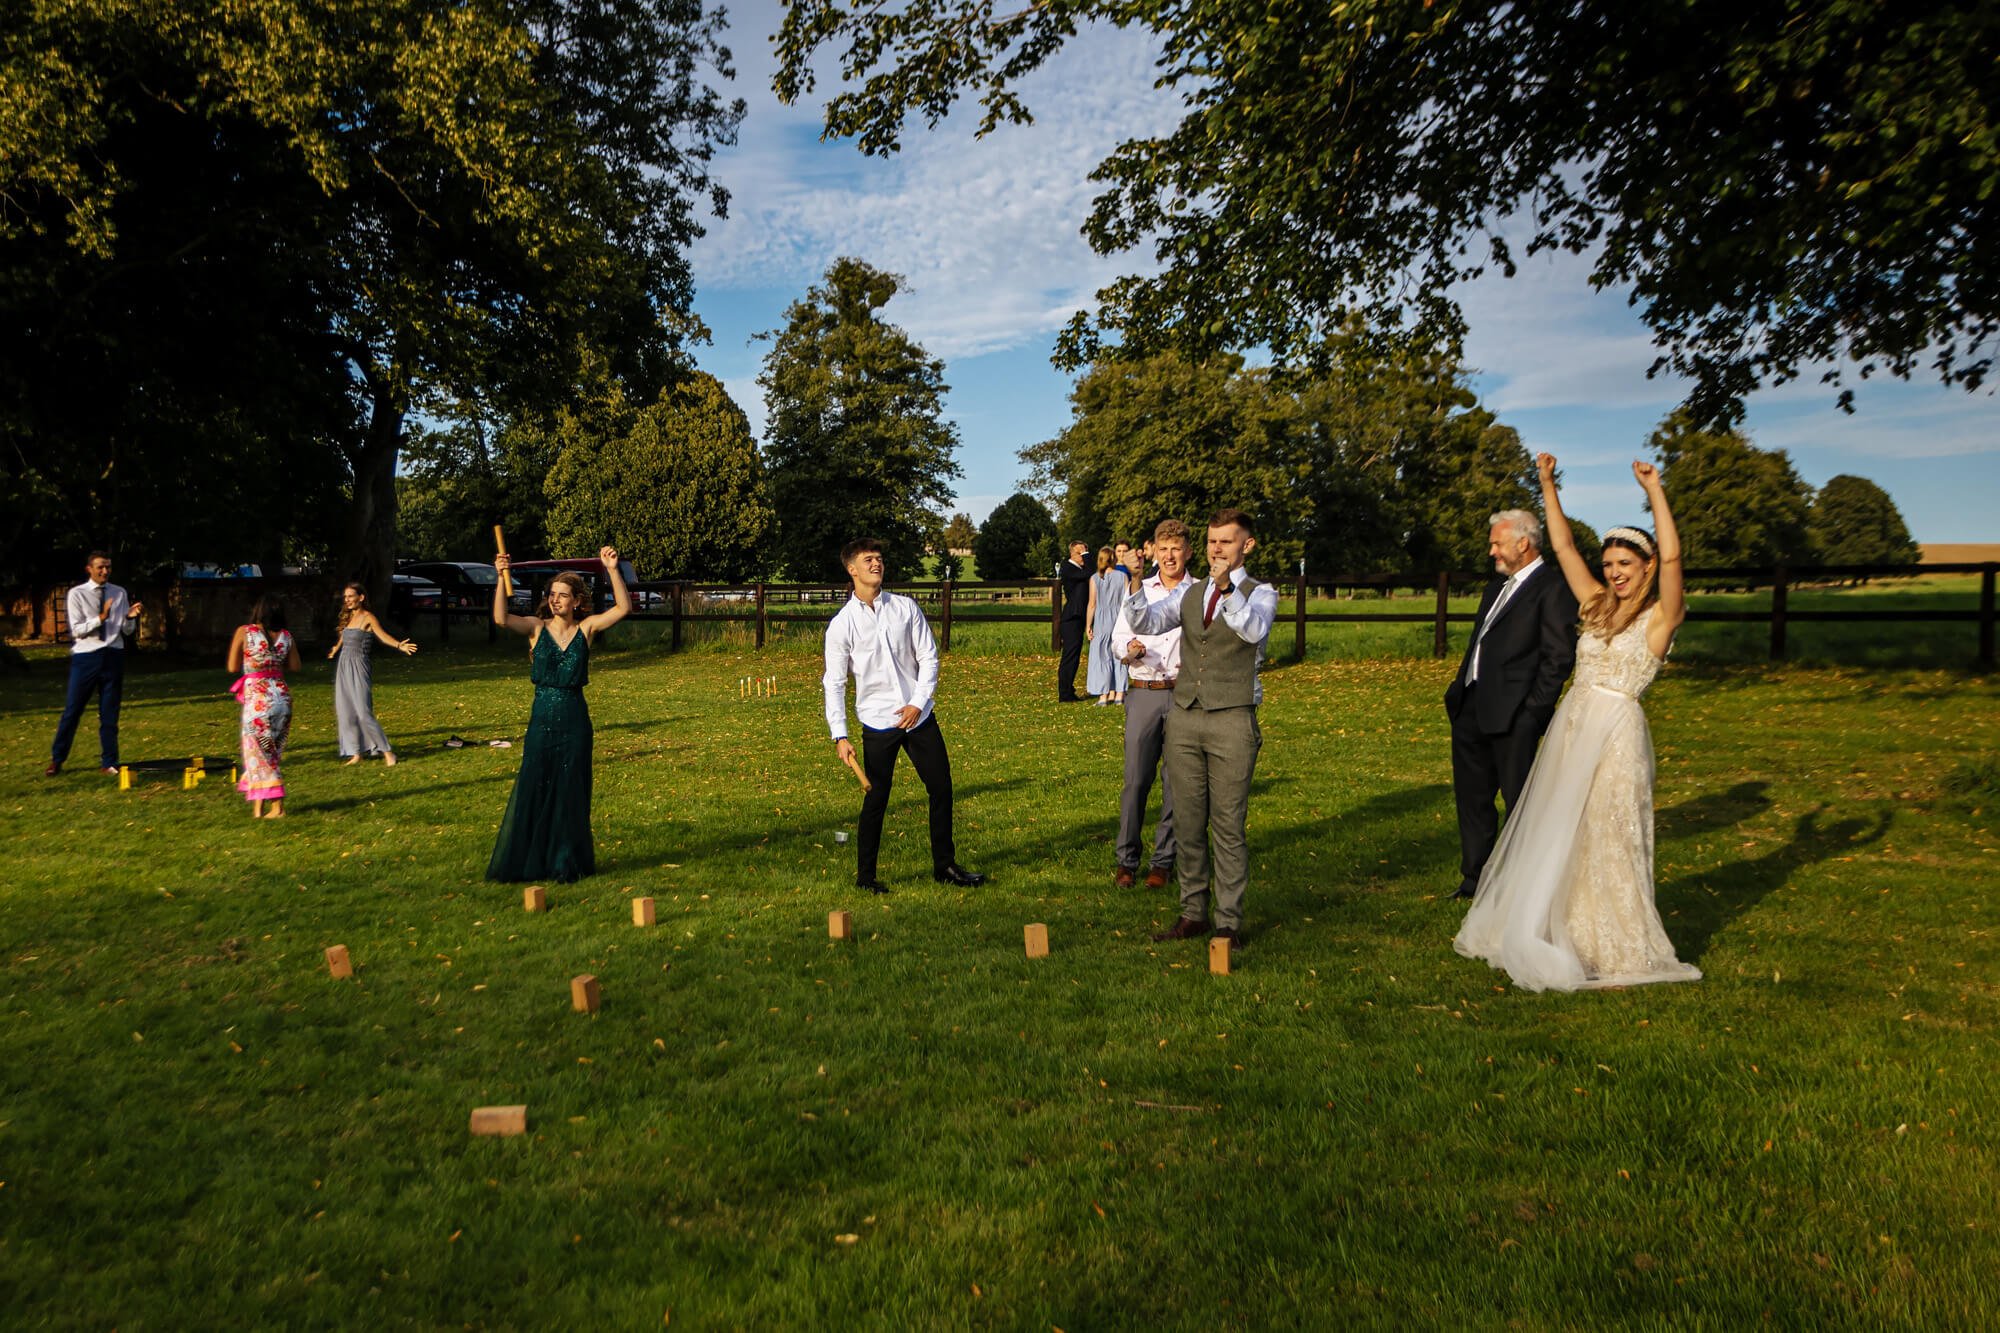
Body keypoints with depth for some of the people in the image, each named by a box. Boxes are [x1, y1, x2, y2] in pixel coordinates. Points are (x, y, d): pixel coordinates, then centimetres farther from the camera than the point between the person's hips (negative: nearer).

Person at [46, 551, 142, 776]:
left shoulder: (120, 593, 6)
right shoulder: (77, 594, -2)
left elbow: (127, 631, 7)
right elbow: (76, 630, -10)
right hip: (85, 656, -2)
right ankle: (57, 760, 18)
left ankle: (108, 763, 15)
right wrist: (101, 617, -24)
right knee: (72, 711, 3)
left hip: (113, 656, 2)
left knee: (109, 713, 7)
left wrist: (130, 617, -14)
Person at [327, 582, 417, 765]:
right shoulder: (348, 618, 12)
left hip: (358, 669, -7)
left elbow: (382, 635, -24)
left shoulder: (368, 617, -8)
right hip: (343, 668, 7)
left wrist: (399, 645, -43)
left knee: (364, 713, -12)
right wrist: (336, 649, 47)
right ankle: (356, 754, 14)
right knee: (346, 713, 6)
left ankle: (387, 752, -6)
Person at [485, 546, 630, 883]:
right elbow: (501, 619, -17)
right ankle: (522, 863, 15)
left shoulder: (587, 628, 1)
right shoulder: (537, 627, 0)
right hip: (541, 719, 0)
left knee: (570, 792, 6)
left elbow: (623, 607, -11)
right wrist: (502, 578, -25)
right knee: (532, 790, 3)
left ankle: (566, 864, 17)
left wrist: (612, 570, -19)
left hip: (574, 721, 0)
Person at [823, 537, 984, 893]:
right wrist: (840, 736, -12)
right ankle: (865, 875, 16)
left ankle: (945, 865, 24)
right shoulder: (842, 624, -6)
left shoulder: (906, 608, 1)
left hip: (919, 714, 3)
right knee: (875, 800, 0)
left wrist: (919, 702, -8)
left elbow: (929, 657, 4)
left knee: (941, 789, 8)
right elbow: (834, 683, -5)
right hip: (877, 722, -3)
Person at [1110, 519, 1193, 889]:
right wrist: (1130, 648, -9)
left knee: (1177, 781, 3)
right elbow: (1117, 636, 13)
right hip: (1143, 692, 1)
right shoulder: (1137, 590, 14)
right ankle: (1126, 860, 9)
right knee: (1136, 778, -2)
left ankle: (1163, 862, 14)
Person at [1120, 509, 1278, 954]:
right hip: (1184, 717, 5)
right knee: (1188, 822, 9)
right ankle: (1193, 913, 18)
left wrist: (1227, 589, -38)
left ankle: (1229, 923, 5)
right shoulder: (1191, 594, 15)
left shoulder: (1260, 593, 1)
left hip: (1231, 721, -5)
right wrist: (1135, 586, -16)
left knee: (1228, 826, -2)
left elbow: (1255, 629, -22)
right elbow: (1145, 623, 2)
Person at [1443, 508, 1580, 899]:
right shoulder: (1496, 587, 20)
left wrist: (1533, 711, -16)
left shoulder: (1553, 589, -8)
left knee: (1520, 802, 2)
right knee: (1472, 797, 14)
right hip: (1471, 710, 9)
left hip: (1513, 716, -9)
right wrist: (1458, 691, 12)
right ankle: (1474, 878, 25)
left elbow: (1559, 657, -13)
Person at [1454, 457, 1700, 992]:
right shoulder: (1597, 607, 10)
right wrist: (1548, 485, 7)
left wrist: (1654, 489, -21)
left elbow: (1671, 556, -20)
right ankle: (1558, 933, 26)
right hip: (1571, 727, 6)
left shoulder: (1659, 618, -5)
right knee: (1556, 836, 12)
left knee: (1605, 841, 1)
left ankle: (1614, 948, 15)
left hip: (1616, 734, -6)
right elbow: (1563, 546, 11)